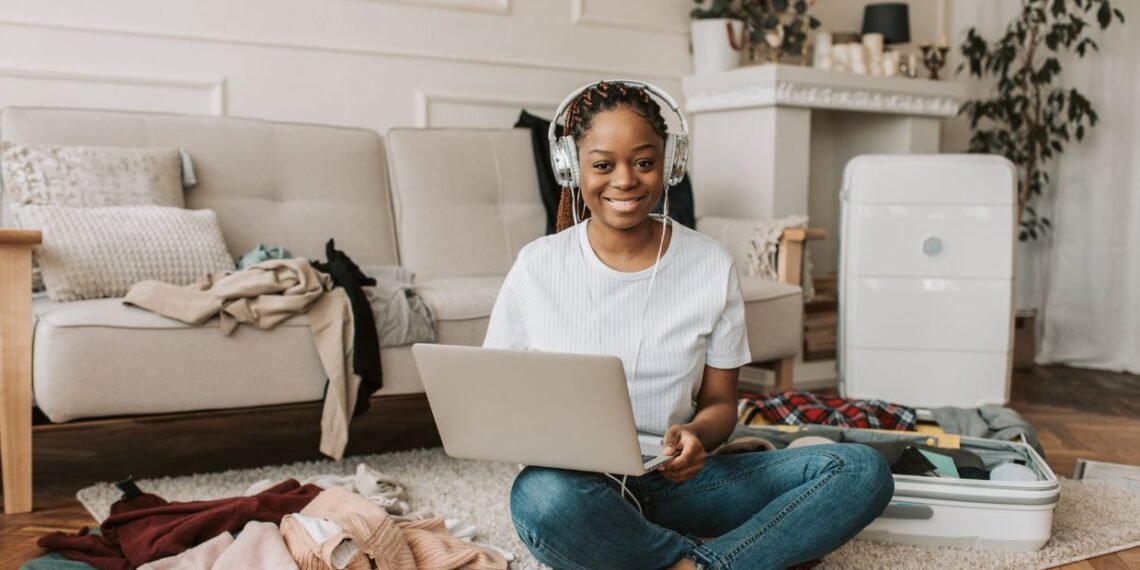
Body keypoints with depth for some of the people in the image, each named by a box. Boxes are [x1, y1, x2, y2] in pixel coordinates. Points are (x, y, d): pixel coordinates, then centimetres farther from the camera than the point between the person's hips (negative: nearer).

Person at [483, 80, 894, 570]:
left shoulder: (712, 266, 0)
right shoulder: (537, 268, -3)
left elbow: (719, 402, 6)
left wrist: (696, 436, -18)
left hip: (676, 482, 2)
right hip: (579, 488, -1)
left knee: (863, 470, -17)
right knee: (544, 498, -39)